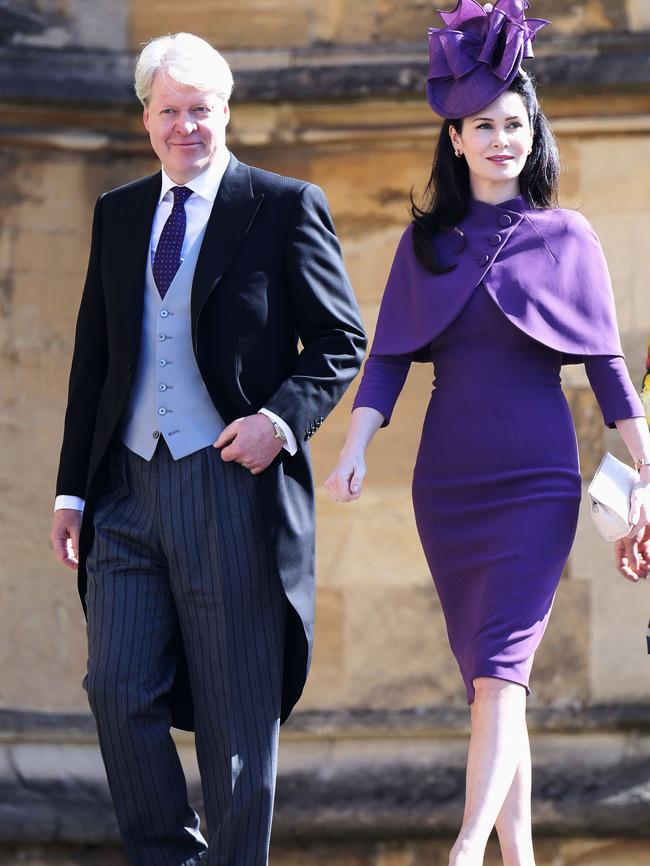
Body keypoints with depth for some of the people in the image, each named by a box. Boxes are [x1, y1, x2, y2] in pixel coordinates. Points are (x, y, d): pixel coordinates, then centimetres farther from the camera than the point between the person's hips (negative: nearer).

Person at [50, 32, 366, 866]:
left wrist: (282, 418, -17)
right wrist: (73, 487, 12)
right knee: (118, 689, -3)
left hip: (233, 486, -4)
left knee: (236, 714, 1)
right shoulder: (117, 214, 15)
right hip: (129, 486, 4)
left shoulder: (285, 208, 0)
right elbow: (92, 359, 17)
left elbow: (341, 343, 0)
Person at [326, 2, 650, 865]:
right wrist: (355, 452, -11)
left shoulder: (566, 237, 3)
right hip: (446, 479, 3)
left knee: (500, 666, -15)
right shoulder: (426, 242, 9)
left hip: (537, 478, -3)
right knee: (488, 673, 6)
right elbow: (388, 358, 4)